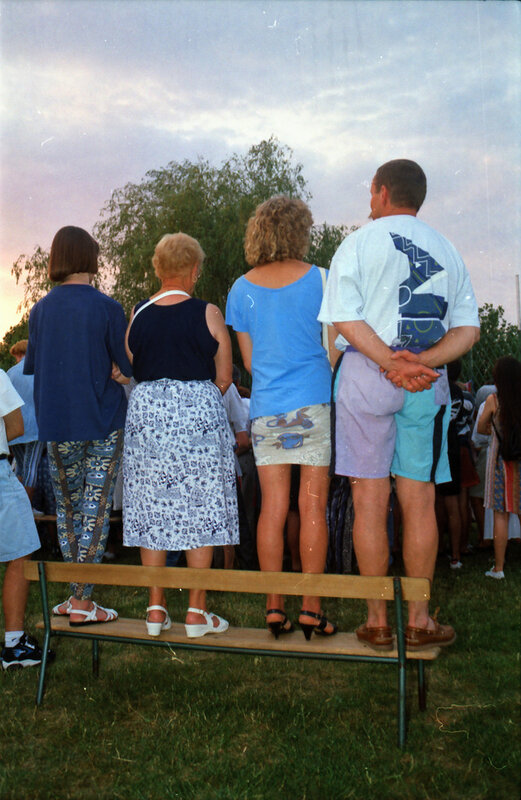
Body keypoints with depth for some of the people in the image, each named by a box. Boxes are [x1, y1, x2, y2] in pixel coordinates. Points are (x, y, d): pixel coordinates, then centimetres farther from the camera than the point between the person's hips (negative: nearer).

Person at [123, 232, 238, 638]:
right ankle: (197, 611, 7)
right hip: (199, 413, -3)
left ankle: (156, 608, 13)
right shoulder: (208, 314, -4)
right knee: (200, 510, 4)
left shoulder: (137, 315, 4)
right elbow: (224, 378, -1)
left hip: (145, 413, 3)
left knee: (152, 510, 9)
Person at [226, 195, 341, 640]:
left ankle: (275, 608, 9)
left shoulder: (243, 288, 7)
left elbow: (248, 359, 11)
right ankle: (311, 609, 4)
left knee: (272, 508, 5)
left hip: (265, 407, 3)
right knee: (313, 506, 1)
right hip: (313, 403, -3)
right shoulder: (318, 279, -2)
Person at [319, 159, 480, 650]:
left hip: (367, 373, -3)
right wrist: (421, 362, -8)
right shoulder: (446, 250, 13)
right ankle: (419, 619, 12)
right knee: (419, 499, 7)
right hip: (428, 383, 3)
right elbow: (468, 328, 5)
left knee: (370, 499, 2)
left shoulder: (360, 242, 1)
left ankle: (377, 621, 8)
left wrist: (390, 362, -14)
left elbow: (345, 318, -11)